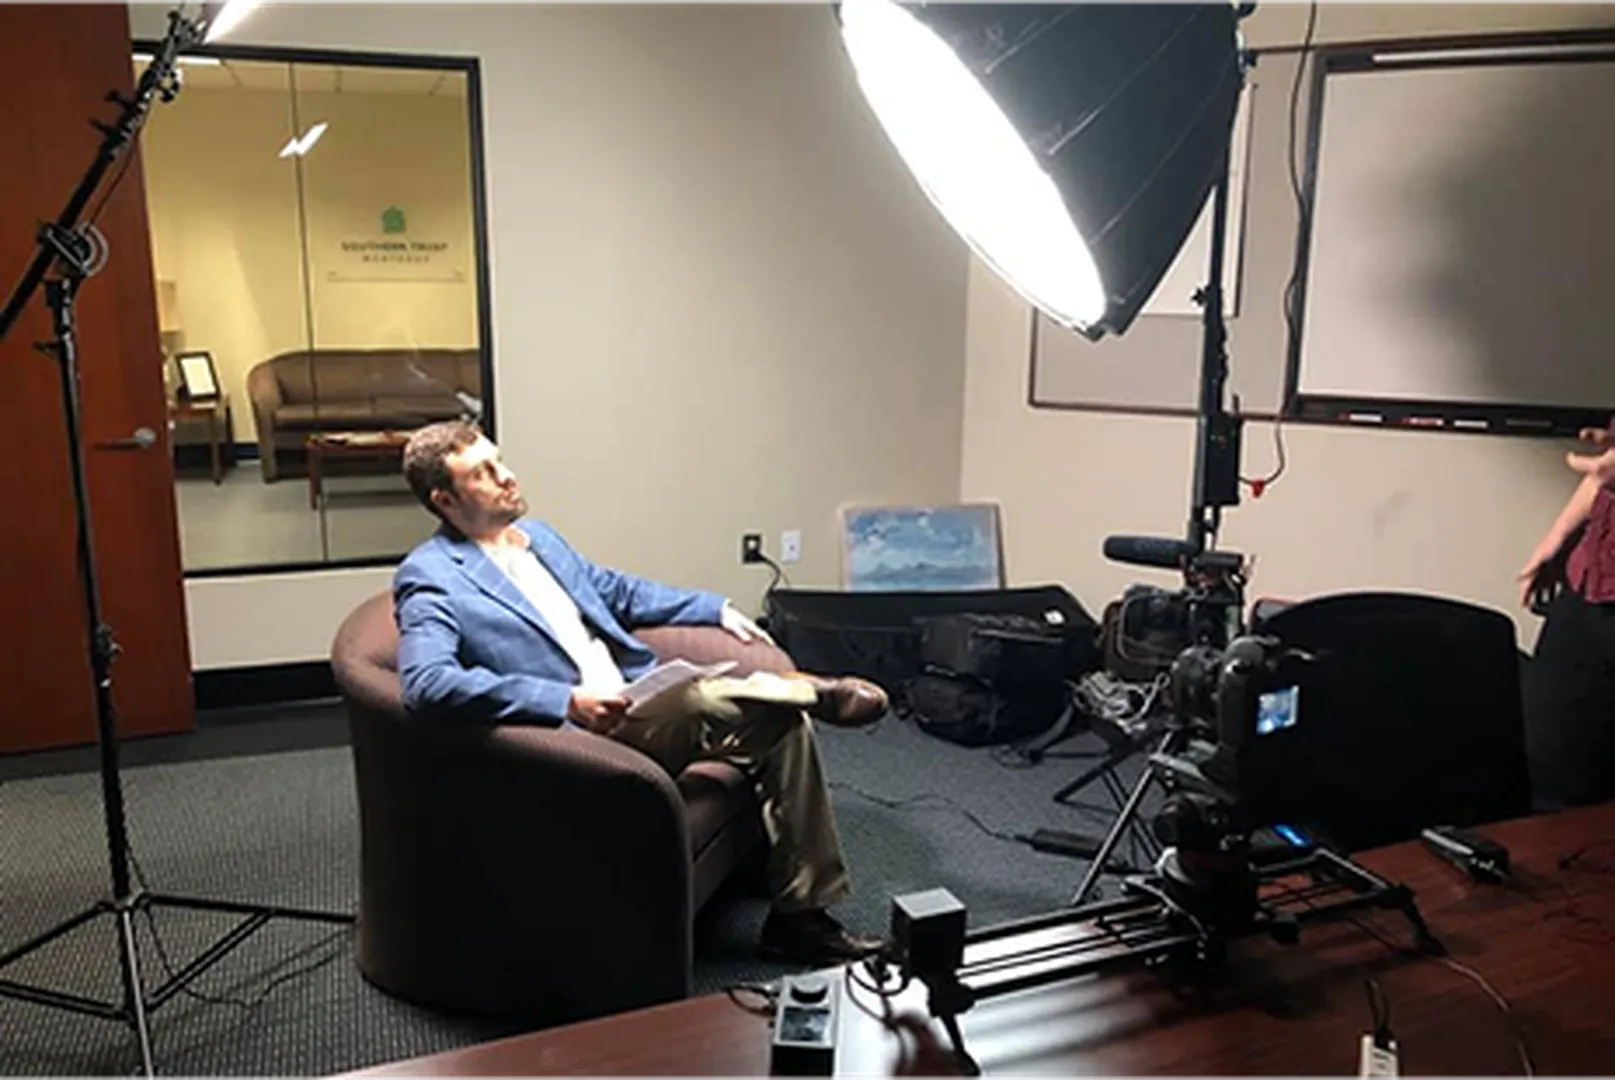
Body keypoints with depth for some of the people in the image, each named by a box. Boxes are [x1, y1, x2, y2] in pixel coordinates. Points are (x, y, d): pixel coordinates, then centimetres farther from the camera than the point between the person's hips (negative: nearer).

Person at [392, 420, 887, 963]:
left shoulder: (537, 535, 18)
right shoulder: (430, 578, -7)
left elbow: (617, 590, 30)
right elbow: (426, 683, -24)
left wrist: (715, 609, 20)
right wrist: (567, 700, -29)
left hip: (640, 706, 8)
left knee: (784, 726, -7)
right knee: (700, 701, -33)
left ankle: (800, 916, 0)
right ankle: (816, 693, -2)